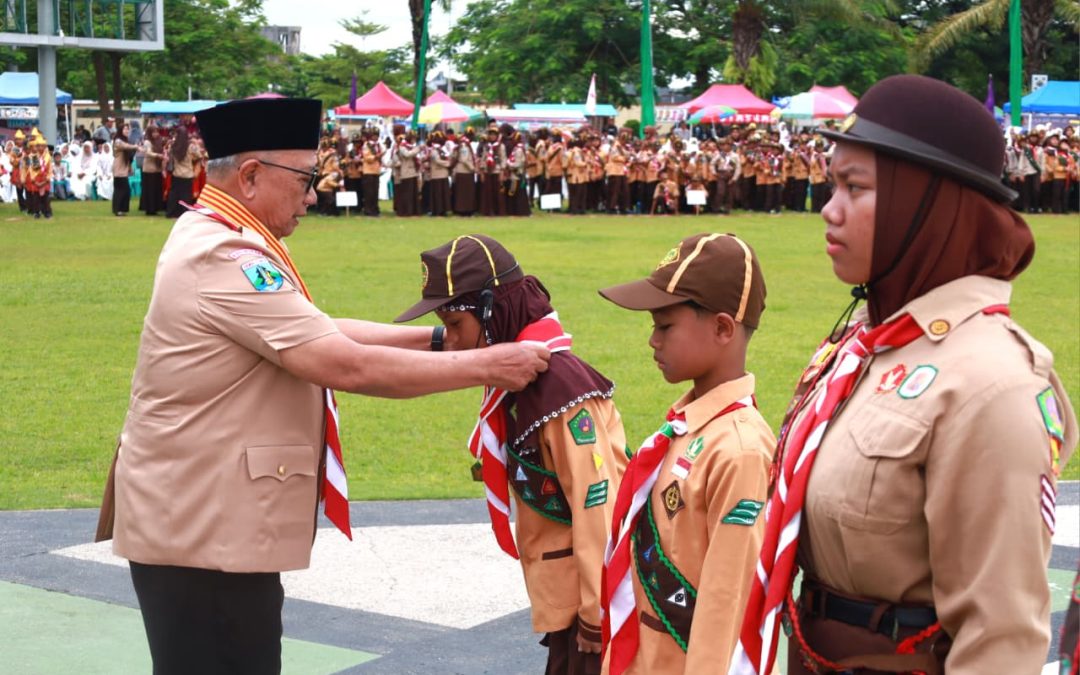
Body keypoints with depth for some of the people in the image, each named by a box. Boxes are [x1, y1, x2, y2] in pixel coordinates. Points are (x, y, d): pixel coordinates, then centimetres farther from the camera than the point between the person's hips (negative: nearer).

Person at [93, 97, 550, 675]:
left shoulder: (213, 239, 11)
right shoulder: (225, 260, -22)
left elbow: (320, 333, 13)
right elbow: (347, 366, -27)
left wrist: (440, 336, 5)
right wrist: (484, 366, -19)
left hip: (206, 521, 11)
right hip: (203, 533, -11)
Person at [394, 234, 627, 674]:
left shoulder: (562, 388, -21)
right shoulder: (523, 381, 8)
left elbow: (600, 510, -22)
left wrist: (598, 616, -18)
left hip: (592, 606, -9)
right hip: (565, 601, 9)